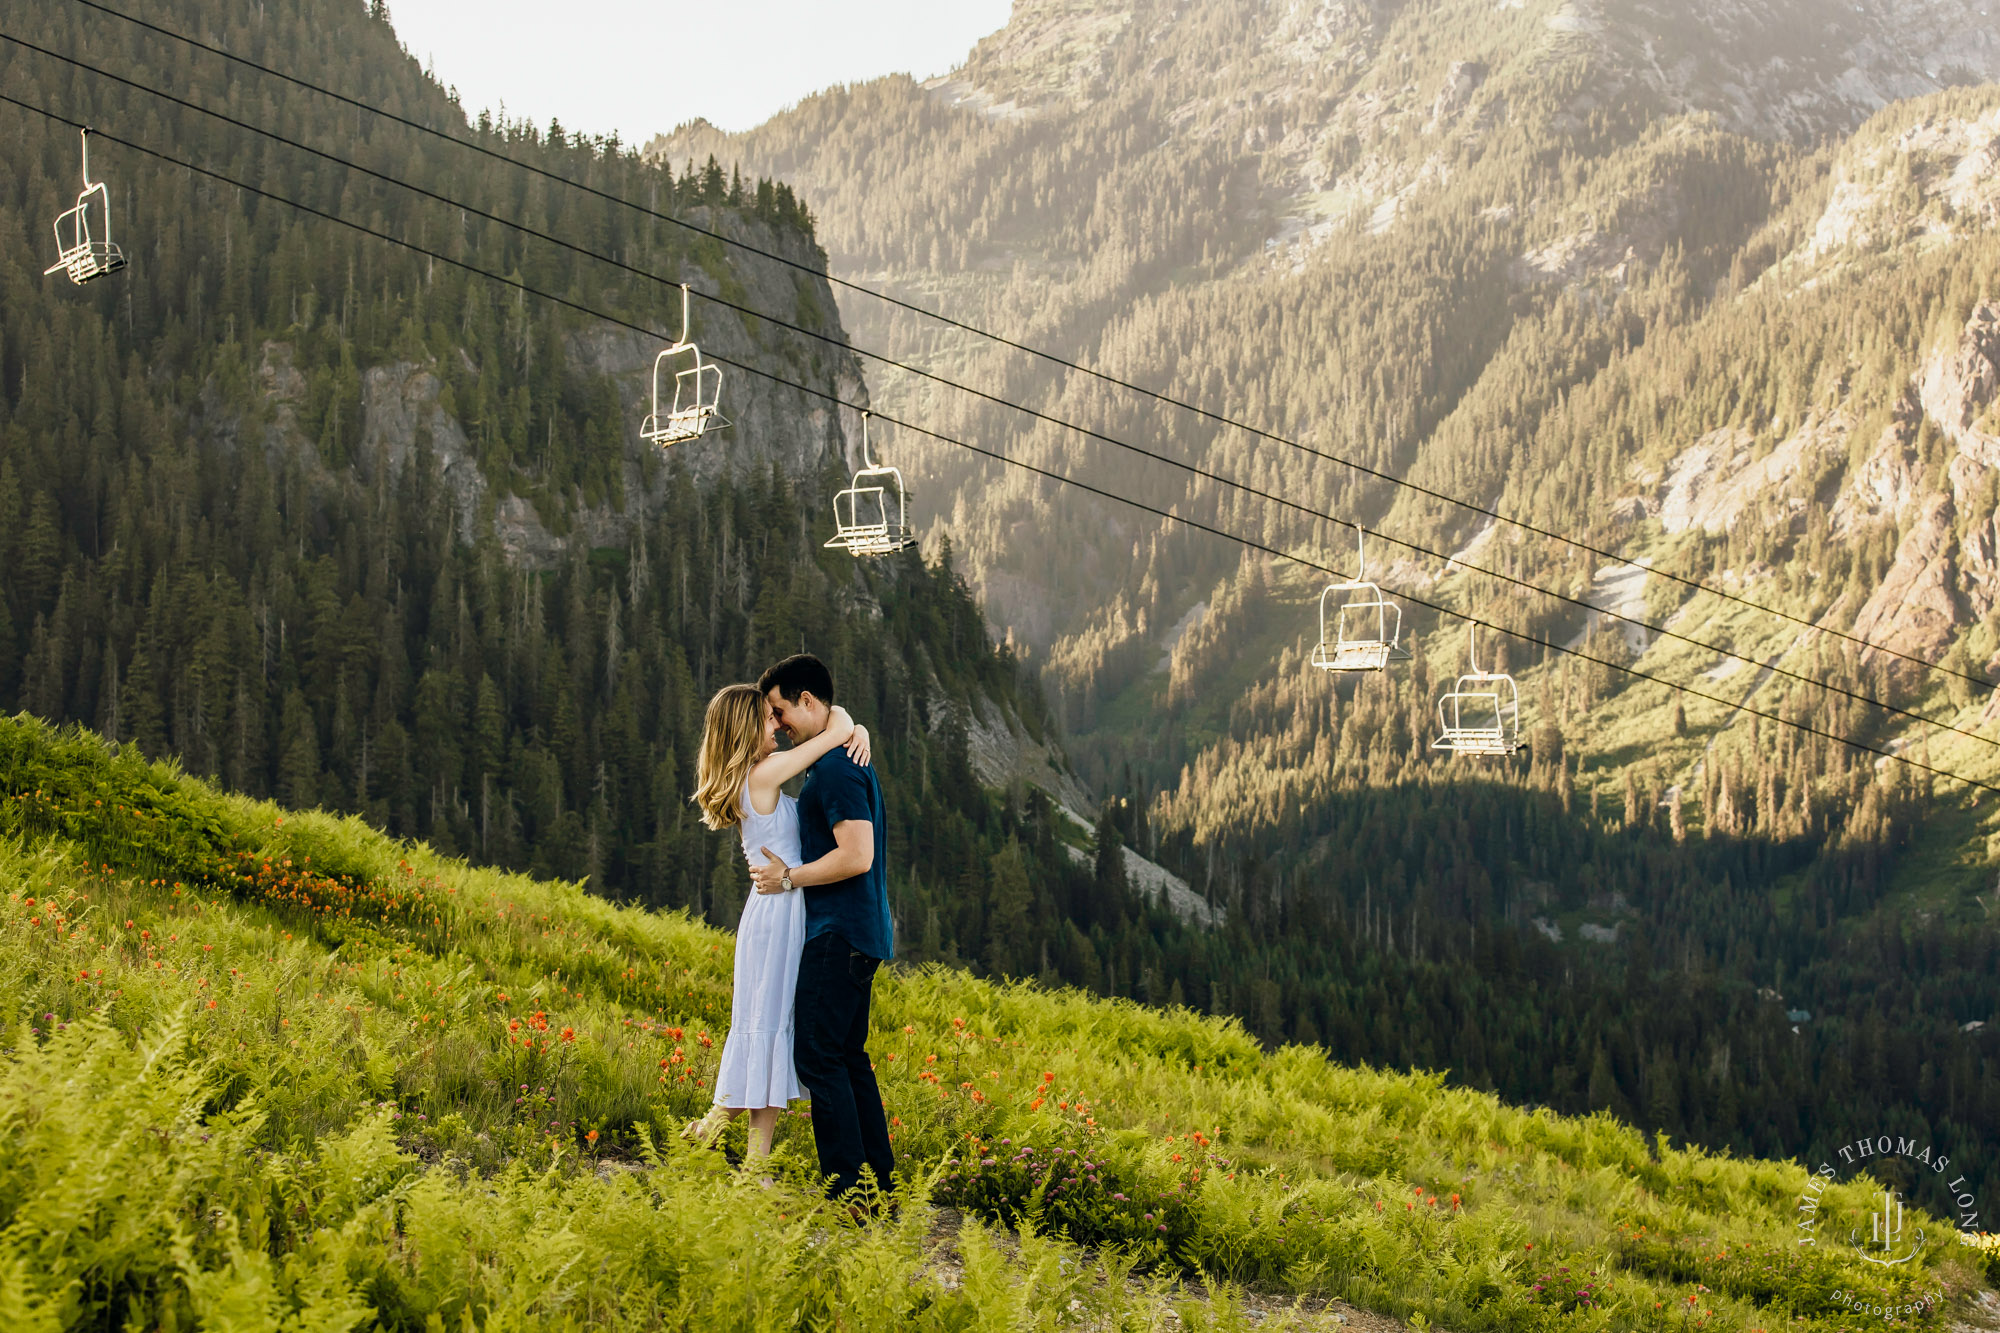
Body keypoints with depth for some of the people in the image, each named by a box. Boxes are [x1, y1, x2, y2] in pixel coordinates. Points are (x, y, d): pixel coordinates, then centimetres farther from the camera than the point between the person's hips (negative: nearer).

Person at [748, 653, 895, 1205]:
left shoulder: (836, 769, -17)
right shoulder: (841, 760, 16)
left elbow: (856, 856, -24)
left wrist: (788, 877, -14)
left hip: (840, 935, -11)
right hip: (856, 932, 11)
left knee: (818, 1056, -8)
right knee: (847, 1055, 13)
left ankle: (848, 1191, -7)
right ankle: (879, 1181, 16)